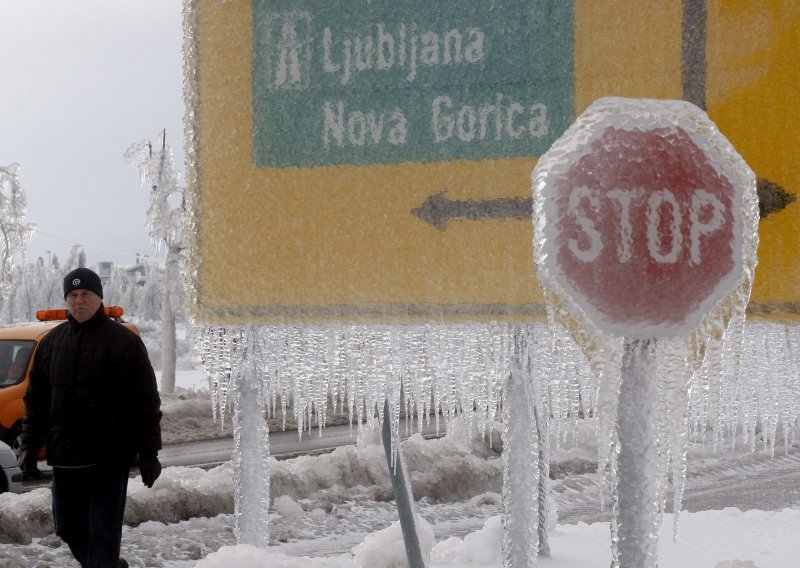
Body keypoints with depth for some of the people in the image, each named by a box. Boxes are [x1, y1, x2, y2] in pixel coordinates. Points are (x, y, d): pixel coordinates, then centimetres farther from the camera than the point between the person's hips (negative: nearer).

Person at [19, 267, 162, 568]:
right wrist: (29, 447, 7)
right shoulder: (51, 342, 11)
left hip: (110, 459, -5)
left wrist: (149, 453, -7)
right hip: (65, 458, 5)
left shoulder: (125, 341, -3)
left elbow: (147, 402, -4)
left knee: (103, 531, -4)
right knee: (69, 528, 12)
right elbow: (35, 400, 14)